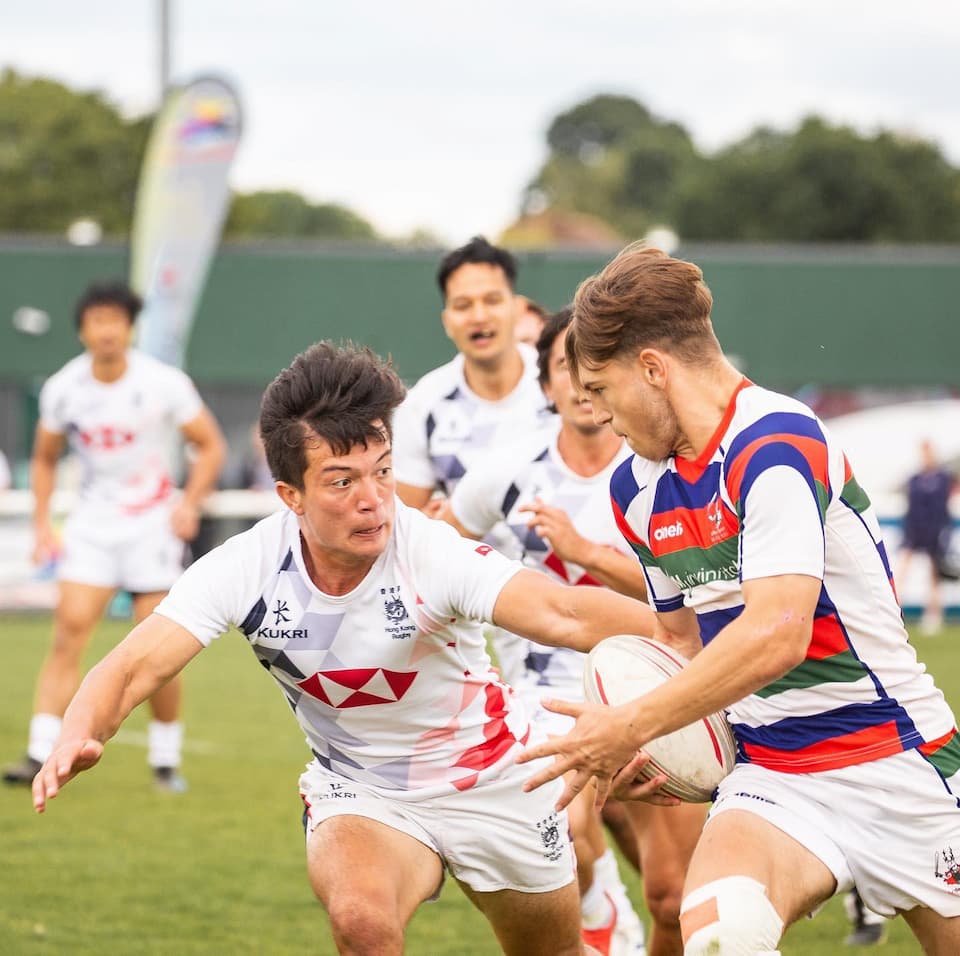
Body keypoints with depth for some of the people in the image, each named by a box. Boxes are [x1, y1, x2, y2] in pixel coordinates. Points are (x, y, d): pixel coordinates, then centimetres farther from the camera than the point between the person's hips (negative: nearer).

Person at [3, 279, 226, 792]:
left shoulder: (164, 384, -12)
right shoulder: (61, 389, -4)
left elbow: (210, 447, -2)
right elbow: (44, 460, 11)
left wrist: (189, 502, -16)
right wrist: (42, 523, 0)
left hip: (152, 524, -2)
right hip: (91, 523, 2)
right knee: (68, 633, -13)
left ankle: (165, 759, 15)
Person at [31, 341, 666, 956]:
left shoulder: (434, 553, -29)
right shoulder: (246, 569, -22)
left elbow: (565, 615, -43)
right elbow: (136, 666, -26)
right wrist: (79, 738, -49)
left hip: (493, 783, 0)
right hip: (358, 788, 0)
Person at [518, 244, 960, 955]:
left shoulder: (776, 444, -18)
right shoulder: (639, 486, 9)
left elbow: (777, 635, -28)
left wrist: (631, 728, -22)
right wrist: (658, 746, 2)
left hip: (893, 760, -5)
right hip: (770, 775, 5)